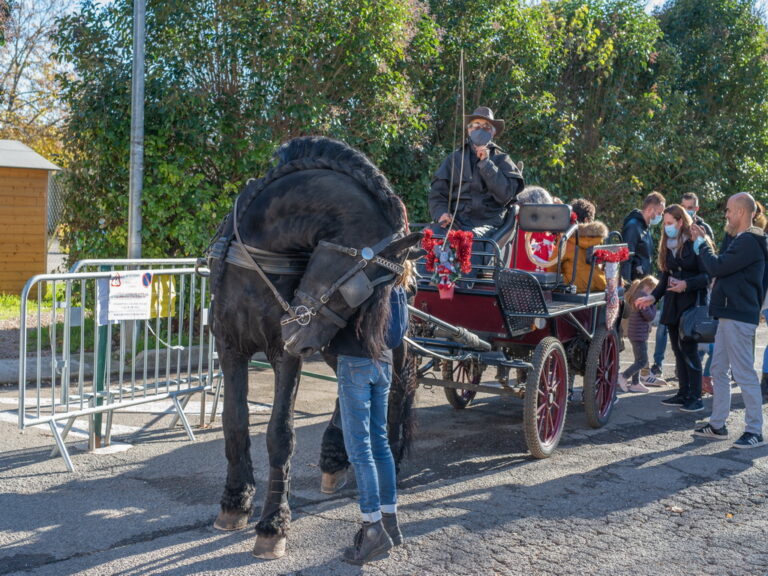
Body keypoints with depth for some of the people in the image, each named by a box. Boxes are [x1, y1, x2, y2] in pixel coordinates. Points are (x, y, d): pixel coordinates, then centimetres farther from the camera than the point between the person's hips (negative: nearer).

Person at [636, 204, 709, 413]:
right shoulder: (668, 245, 14)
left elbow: (708, 275, -12)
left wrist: (686, 284, -24)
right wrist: (653, 297, 7)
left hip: (691, 303, -7)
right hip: (672, 304, 7)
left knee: (688, 349, -7)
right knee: (678, 350, 9)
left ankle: (696, 397, -1)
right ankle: (683, 393, 16)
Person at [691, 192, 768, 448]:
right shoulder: (744, 240, 17)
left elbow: (716, 267, -18)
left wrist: (701, 242, -7)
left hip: (739, 318, -11)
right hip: (730, 315, 11)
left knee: (744, 374, -6)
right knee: (718, 370, 14)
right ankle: (717, 425, 21)